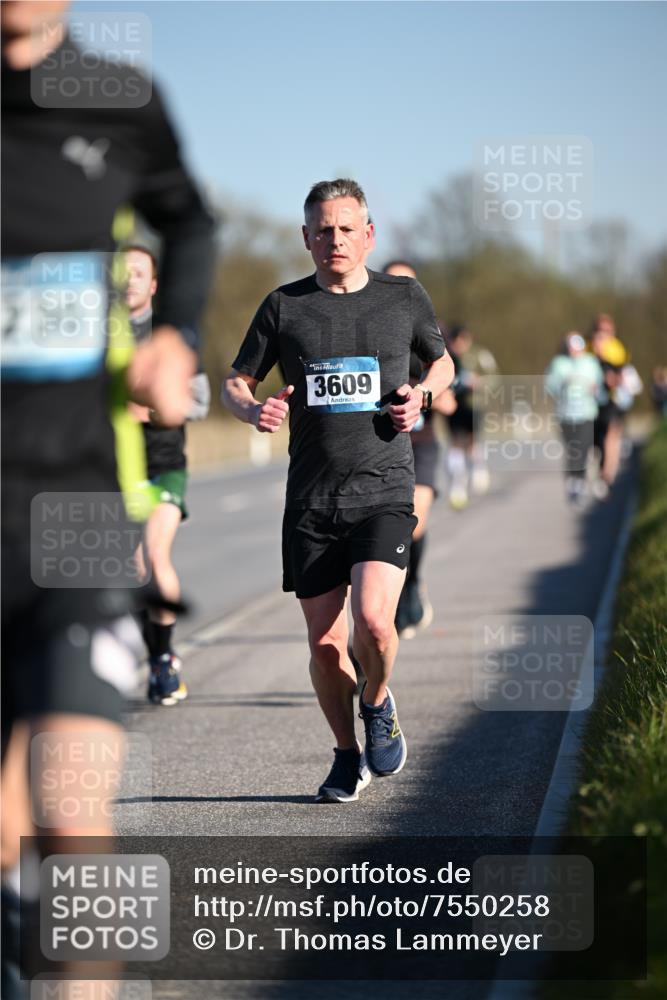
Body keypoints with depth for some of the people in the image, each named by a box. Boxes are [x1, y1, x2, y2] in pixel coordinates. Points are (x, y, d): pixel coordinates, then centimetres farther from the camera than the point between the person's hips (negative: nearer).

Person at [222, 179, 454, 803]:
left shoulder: (404, 297, 6)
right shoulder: (284, 306, 5)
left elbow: (442, 361, 23)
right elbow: (235, 382, 13)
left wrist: (421, 395, 1)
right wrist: (252, 409, -10)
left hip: (383, 491, -1)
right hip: (311, 499, 1)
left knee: (373, 620, -21)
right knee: (324, 645, 3)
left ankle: (377, 704, 12)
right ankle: (348, 757, 26)